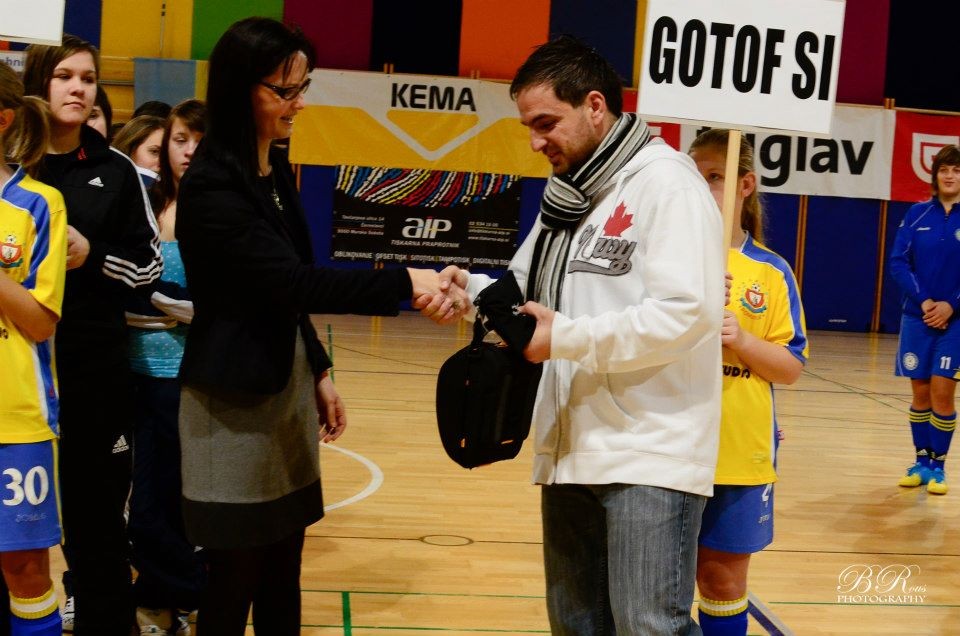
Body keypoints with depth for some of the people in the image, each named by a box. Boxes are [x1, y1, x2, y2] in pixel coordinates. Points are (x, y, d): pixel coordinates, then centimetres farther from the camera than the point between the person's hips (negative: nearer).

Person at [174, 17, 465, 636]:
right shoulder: (210, 186, -18)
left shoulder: (278, 172, 9)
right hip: (233, 402, -8)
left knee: (283, 574, 11)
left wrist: (319, 372, 14)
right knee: (235, 580, 1)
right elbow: (292, 281, -26)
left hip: (289, 389, 8)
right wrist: (406, 282, -30)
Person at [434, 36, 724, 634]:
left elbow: (687, 313, -21)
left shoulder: (666, 181, -11)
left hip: (649, 456, -8)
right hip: (572, 452, 9)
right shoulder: (567, 194, 17)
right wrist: (472, 290, -4)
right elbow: (528, 291, 18)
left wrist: (566, 338, -21)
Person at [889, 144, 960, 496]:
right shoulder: (917, 214, 3)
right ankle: (921, 461, 17)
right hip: (917, 316, 2)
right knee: (920, 392, 6)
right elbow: (898, 262, -1)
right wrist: (923, 301, -12)